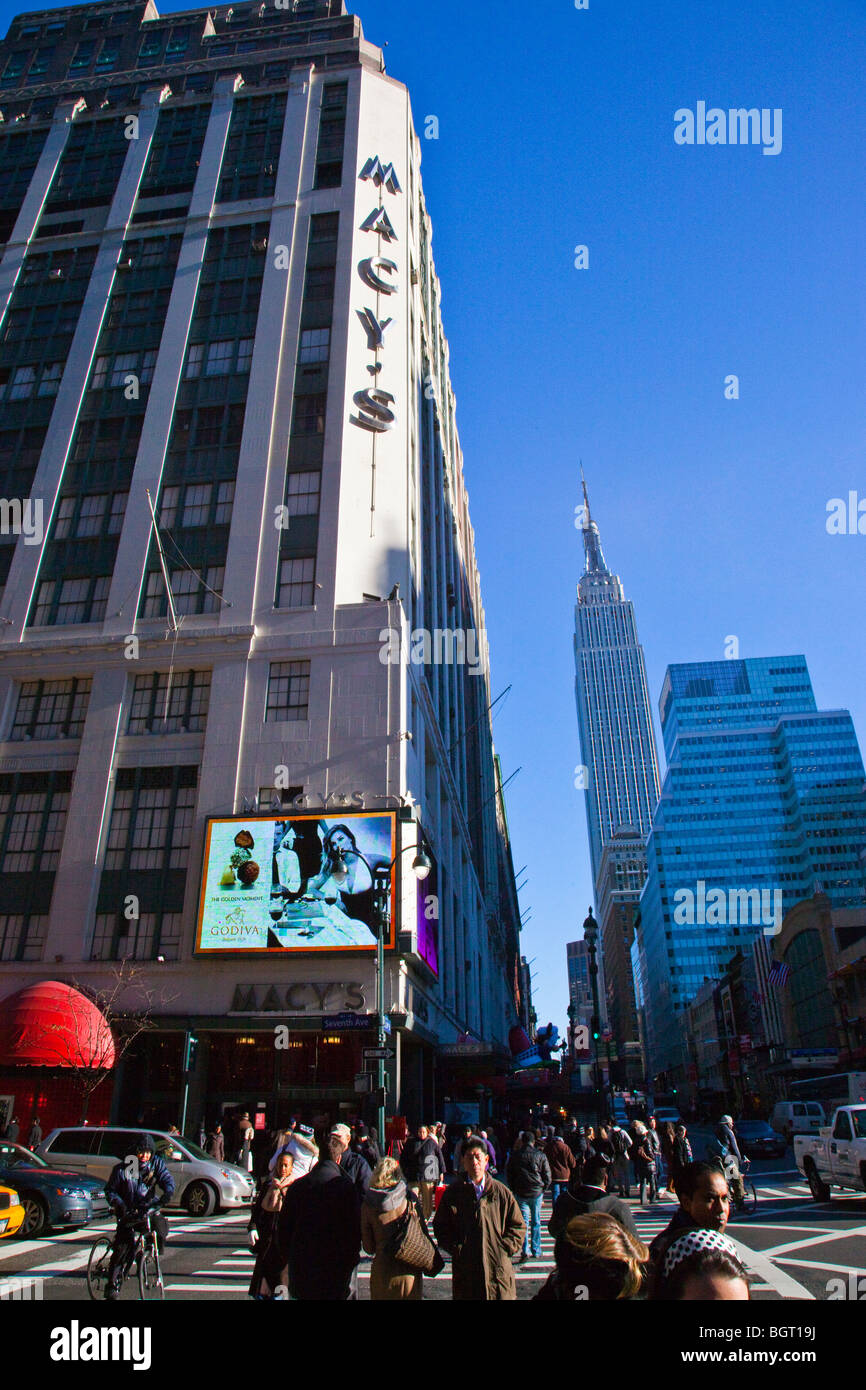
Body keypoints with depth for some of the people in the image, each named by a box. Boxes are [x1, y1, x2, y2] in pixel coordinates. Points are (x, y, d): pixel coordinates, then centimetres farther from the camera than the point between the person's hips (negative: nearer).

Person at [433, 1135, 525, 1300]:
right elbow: (440, 1227, 6)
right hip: (465, 1269, 0)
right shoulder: (452, 1193, 3)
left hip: (498, 1267, 0)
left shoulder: (501, 1192, 2)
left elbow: (518, 1226, 7)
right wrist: (457, 1249, -7)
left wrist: (505, 1248, -6)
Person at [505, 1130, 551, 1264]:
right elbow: (548, 1176, -1)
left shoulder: (515, 1155, 1)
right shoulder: (540, 1155, -3)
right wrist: (543, 1188, 13)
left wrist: (514, 1190, 16)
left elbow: (508, 1174, 7)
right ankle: (536, 1251, 17)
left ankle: (525, 1251, -8)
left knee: (523, 1222, 2)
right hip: (537, 1193, 0)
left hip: (521, 1193, 0)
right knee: (536, 1222, 12)